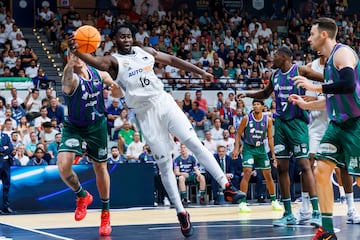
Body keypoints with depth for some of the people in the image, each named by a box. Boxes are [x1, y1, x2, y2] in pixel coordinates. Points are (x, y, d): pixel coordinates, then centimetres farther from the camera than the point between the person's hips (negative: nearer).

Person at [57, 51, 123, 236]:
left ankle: (105, 212, 29)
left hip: (97, 126, 3)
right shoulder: (72, 79, -24)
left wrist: (116, 88, -21)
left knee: (100, 168, 10)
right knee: (63, 165, -21)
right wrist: (69, 66, -74)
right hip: (73, 127, -3)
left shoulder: (100, 74, -10)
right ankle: (82, 196, 8)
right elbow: (67, 80, -51)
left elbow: (120, 94, 4)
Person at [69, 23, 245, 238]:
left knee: (195, 143, -7)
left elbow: (172, 60, 20)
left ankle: (227, 187, -4)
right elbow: (95, 61, -23)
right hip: (146, 113, -3)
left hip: (164, 102, 3)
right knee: (165, 165, -1)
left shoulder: (145, 51, 12)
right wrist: (77, 53, -44)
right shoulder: (114, 61, -2)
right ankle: (181, 213, 7)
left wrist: (200, 71, 19)